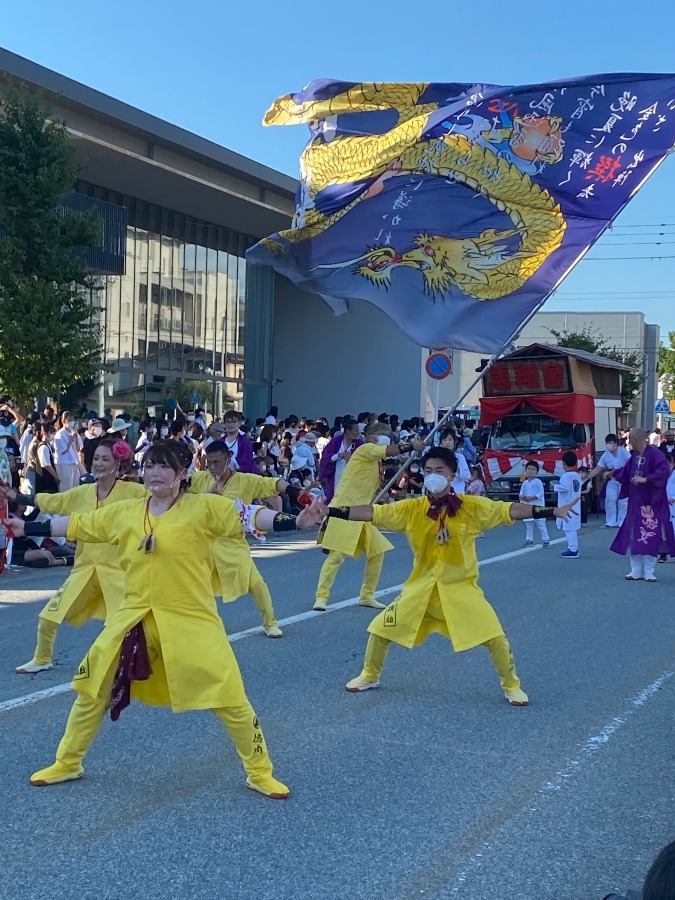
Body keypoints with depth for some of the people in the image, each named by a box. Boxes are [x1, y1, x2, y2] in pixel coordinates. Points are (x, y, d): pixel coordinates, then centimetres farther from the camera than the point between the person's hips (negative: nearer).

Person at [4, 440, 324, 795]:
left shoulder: (203, 507, -8)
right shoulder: (124, 512, 4)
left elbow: (249, 516, -18)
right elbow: (76, 524, 14)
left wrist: (296, 521, -34)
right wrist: (25, 528, 19)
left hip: (191, 620, -4)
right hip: (134, 616, 4)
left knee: (231, 700, -3)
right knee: (93, 690, 13)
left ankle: (260, 773, 19)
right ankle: (66, 764, 35)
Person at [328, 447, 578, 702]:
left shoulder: (472, 507, -11)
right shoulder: (411, 509, -7)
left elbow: (510, 510, -14)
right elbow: (371, 513, -8)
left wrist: (553, 511, -23)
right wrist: (329, 512, -15)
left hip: (461, 587, -2)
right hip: (420, 587, 2)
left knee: (495, 637, -12)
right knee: (380, 628, 3)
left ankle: (511, 686, 14)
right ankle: (369, 676, 30)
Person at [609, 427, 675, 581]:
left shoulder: (655, 454, -15)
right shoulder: (635, 455, 8)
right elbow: (626, 471, 24)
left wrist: (646, 479, -30)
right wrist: (613, 473, 28)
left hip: (651, 503, -7)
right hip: (635, 503, 8)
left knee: (650, 537, -4)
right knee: (634, 538, 8)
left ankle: (648, 572, 5)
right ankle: (636, 571, 15)